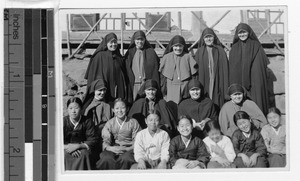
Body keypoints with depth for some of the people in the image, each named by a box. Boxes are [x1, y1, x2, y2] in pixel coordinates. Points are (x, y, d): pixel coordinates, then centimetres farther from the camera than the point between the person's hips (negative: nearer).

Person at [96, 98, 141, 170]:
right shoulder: (109, 123, 12)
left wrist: (126, 149, -15)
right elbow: (105, 143, 6)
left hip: (128, 150, -1)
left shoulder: (133, 123, 7)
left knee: (125, 159, -37)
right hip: (112, 150, 1)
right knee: (107, 159, -34)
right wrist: (112, 148, -17)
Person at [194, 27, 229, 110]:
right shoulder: (199, 52, 9)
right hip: (203, 83, 0)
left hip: (217, 83, 0)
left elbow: (225, 69, 3)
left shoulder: (220, 51, 7)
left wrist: (226, 88, -5)